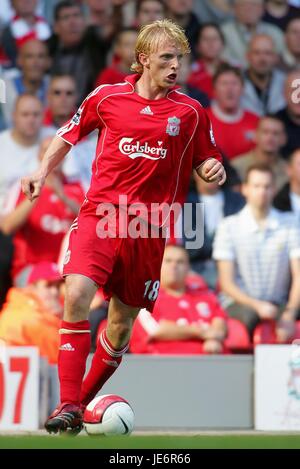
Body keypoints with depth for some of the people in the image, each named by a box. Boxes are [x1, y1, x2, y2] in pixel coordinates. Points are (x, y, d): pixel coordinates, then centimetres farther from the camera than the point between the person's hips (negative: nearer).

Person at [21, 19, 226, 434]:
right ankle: (68, 405, -19)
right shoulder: (107, 97, 4)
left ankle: (86, 399, 28)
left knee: (122, 322, 6)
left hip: (149, 228, 1)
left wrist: (213, 169, -8)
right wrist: (43, 171, 9)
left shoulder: (190, 112, 4)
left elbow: (205, 160, 14)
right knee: (77, 295, -23)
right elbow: (72, 132, 19)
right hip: (100, 214, -1)